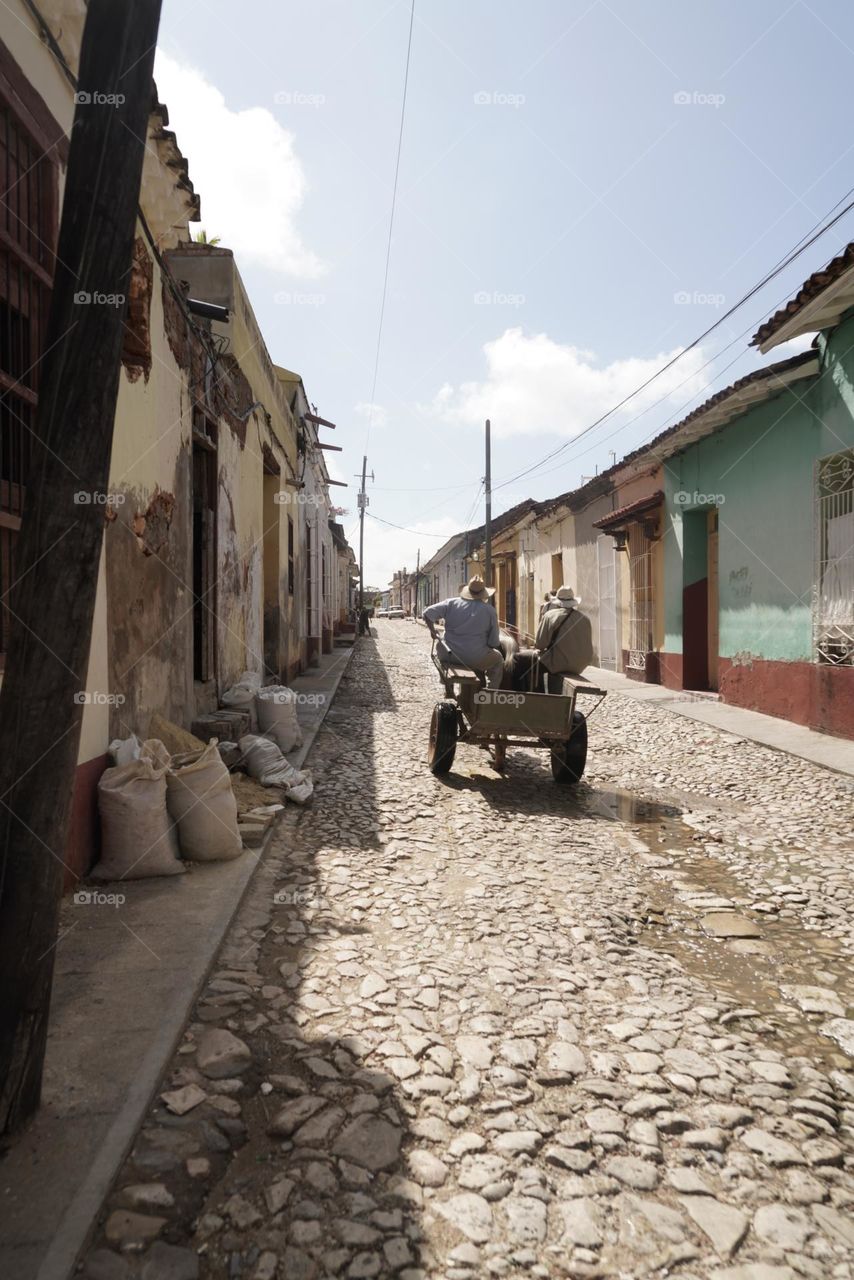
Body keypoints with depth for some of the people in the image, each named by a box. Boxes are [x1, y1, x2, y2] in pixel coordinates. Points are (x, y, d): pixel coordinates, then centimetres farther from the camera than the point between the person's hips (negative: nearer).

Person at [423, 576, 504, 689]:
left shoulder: (452, 603, 0)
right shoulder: (490, 610, -4)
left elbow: (427, 614, -3)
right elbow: (494, 642, 0)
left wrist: (432, 630, 15)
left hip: (449, 657, 2)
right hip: (477, 660, -2)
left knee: (440, 645, 37)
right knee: (498, 658, 29)